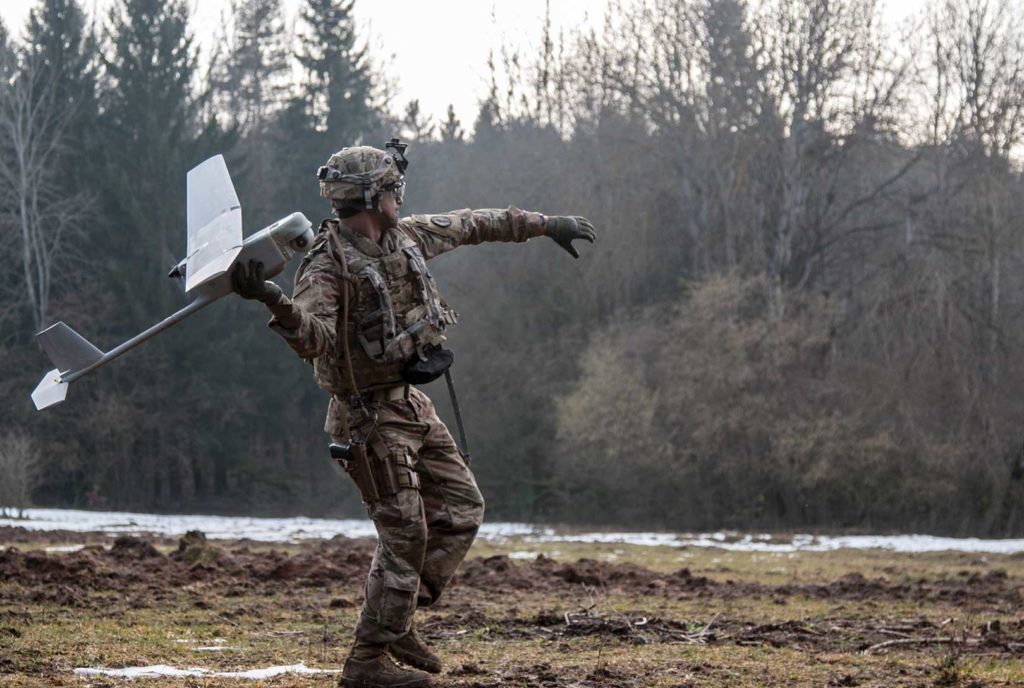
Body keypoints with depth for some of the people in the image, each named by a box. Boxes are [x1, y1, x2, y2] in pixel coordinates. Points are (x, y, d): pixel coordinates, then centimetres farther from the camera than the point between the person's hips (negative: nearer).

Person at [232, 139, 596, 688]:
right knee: (405, 534, -9)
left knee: (462, 509, 12)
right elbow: (314, 336, -38)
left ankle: (396, 621, 20)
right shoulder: (328, 264, -21)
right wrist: (276, 303, -59)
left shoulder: (404, 236, 4)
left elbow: (473, 225, 18)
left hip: (413, 404, 9)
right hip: (371, 416, -9)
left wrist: (546, 224, 27)